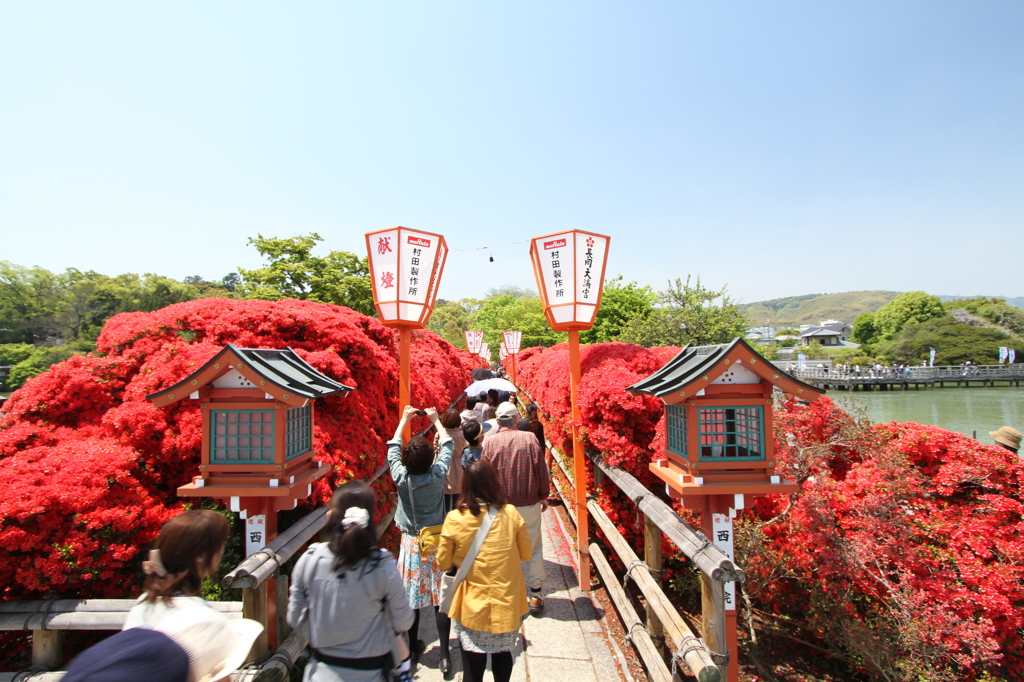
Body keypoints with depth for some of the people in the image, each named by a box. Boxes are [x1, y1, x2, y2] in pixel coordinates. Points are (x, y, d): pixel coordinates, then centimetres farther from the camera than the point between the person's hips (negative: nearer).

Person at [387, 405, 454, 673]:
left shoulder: (401, 478, -15)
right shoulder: (438, 475, -16)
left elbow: (393, 449, 2)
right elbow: (447, 446, 1)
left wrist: (404, 419, 11)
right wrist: (436, 421, 13)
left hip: (411, 543, 1)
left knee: (411, 597, 14)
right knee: (440, 596, 8)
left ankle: (413, 648, 31)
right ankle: (445, 655, 16)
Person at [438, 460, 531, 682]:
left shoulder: (454, 519, -16)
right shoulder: (510, 514, -13)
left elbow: (443, 563, -4)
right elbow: (526, 554, 0)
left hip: (472, 607, -1)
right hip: (507, 605, 2)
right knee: (502, 655, 24)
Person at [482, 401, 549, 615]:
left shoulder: (490, 442, -8)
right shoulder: (530, 438, -9)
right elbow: (541, 469, -4)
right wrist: (544, 495, 9)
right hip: (530, 504, 0)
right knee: (534, 548, 15)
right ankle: (535, 595, 22)